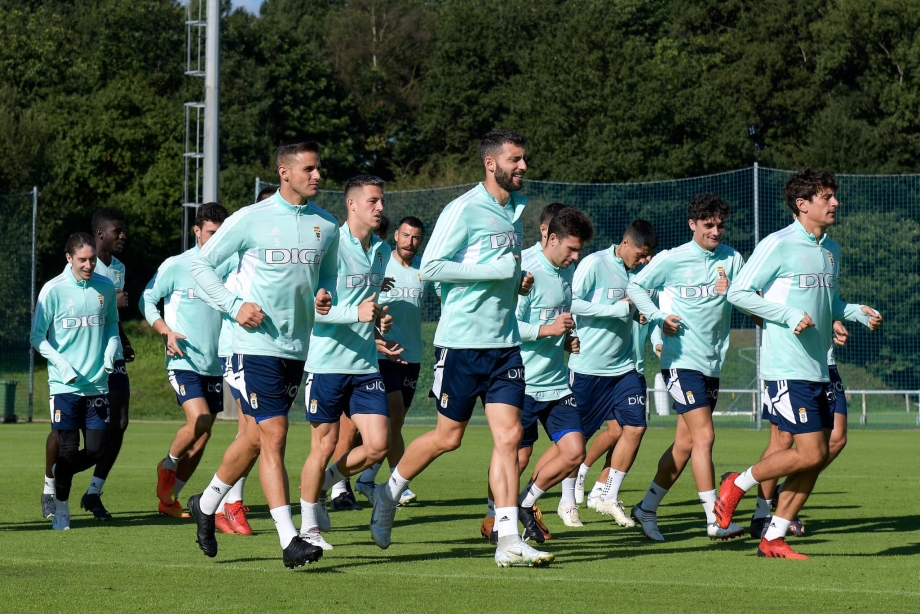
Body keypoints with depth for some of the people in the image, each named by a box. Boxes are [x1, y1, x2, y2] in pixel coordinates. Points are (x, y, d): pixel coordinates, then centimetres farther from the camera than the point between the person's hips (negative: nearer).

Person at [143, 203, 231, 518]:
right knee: (199, 420, -22)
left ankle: (168, 498, 17)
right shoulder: (175, 266, -4)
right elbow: (147, 300, 3)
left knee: (200, 439, 5)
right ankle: (167, 466, 6)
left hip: (214, 363, 5)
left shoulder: (228, 267, 7)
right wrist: (167, 332, -10)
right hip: (184, 361, -5)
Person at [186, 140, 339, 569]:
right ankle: (289, 541, -13)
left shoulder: (327, 226, 7)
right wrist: (235, 306, -13)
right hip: (256, 344, -6)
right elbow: (201, 264, -2)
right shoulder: (251, 219, -8)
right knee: (273, 436, -12)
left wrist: (324, 297, -1)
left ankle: (206, 504, 37)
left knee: (256, 438, 15)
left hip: (297, 348, 6)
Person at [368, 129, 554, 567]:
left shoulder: (516, 210, 14)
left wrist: (517, 278, 9)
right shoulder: (464, 210, -11)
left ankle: (508, 541, -7)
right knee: (447, 437, 4)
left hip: (504, 342, 6)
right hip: (462, 339, -6)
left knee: (509, 436, -5)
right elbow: (430, 267, -18)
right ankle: (388, 494, 29)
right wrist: (496, 270, -19)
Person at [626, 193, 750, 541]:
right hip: (682, 359, -5)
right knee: (704, 436, -14)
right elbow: (636, 287, 5)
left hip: (713, 363, 5)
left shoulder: (732, 259, 7)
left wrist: (731, 290, -20)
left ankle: (647, 509, 21)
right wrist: (659, 317, -8)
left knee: (685, 443, 8)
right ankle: (715, 520, -13)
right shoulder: (672, 260, -3)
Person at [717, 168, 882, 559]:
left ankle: (773, 538, 12)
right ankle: (737, 484, 7)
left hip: (818, 369, 8)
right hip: (787, 369, -8)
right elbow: (738, 293, -9)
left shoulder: (831, 250, 14)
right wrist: (790, 315, -17)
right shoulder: (779, 246, -10)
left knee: (816, 458, 4)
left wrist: (858, 313, 8)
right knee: (810, 452, -13)